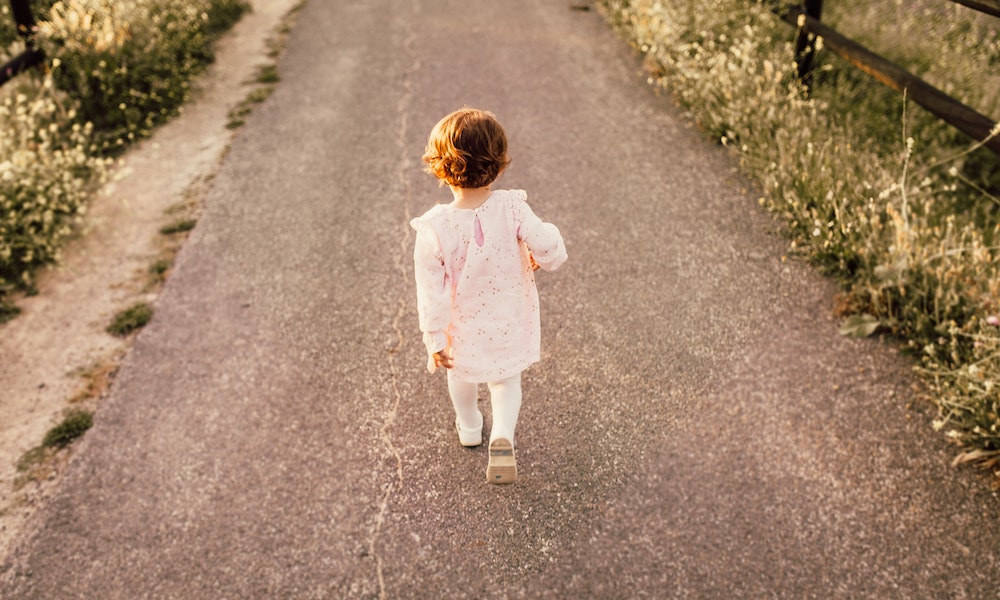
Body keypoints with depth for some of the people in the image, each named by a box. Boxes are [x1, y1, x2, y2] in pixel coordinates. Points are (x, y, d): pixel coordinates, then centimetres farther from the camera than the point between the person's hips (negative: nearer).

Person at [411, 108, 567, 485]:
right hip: (511, 325, 0)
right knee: (506, 380, 26)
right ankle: (502, 439, 5)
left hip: (463, 329, 0)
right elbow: (550, 249, -22)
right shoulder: (512, 209, -25)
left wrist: (435, 339, -6)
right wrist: (540, 260, 3)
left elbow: (431, 291, -19)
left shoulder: (434, 229, -26)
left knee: (462, 376, 30)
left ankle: (469, 429, 56)